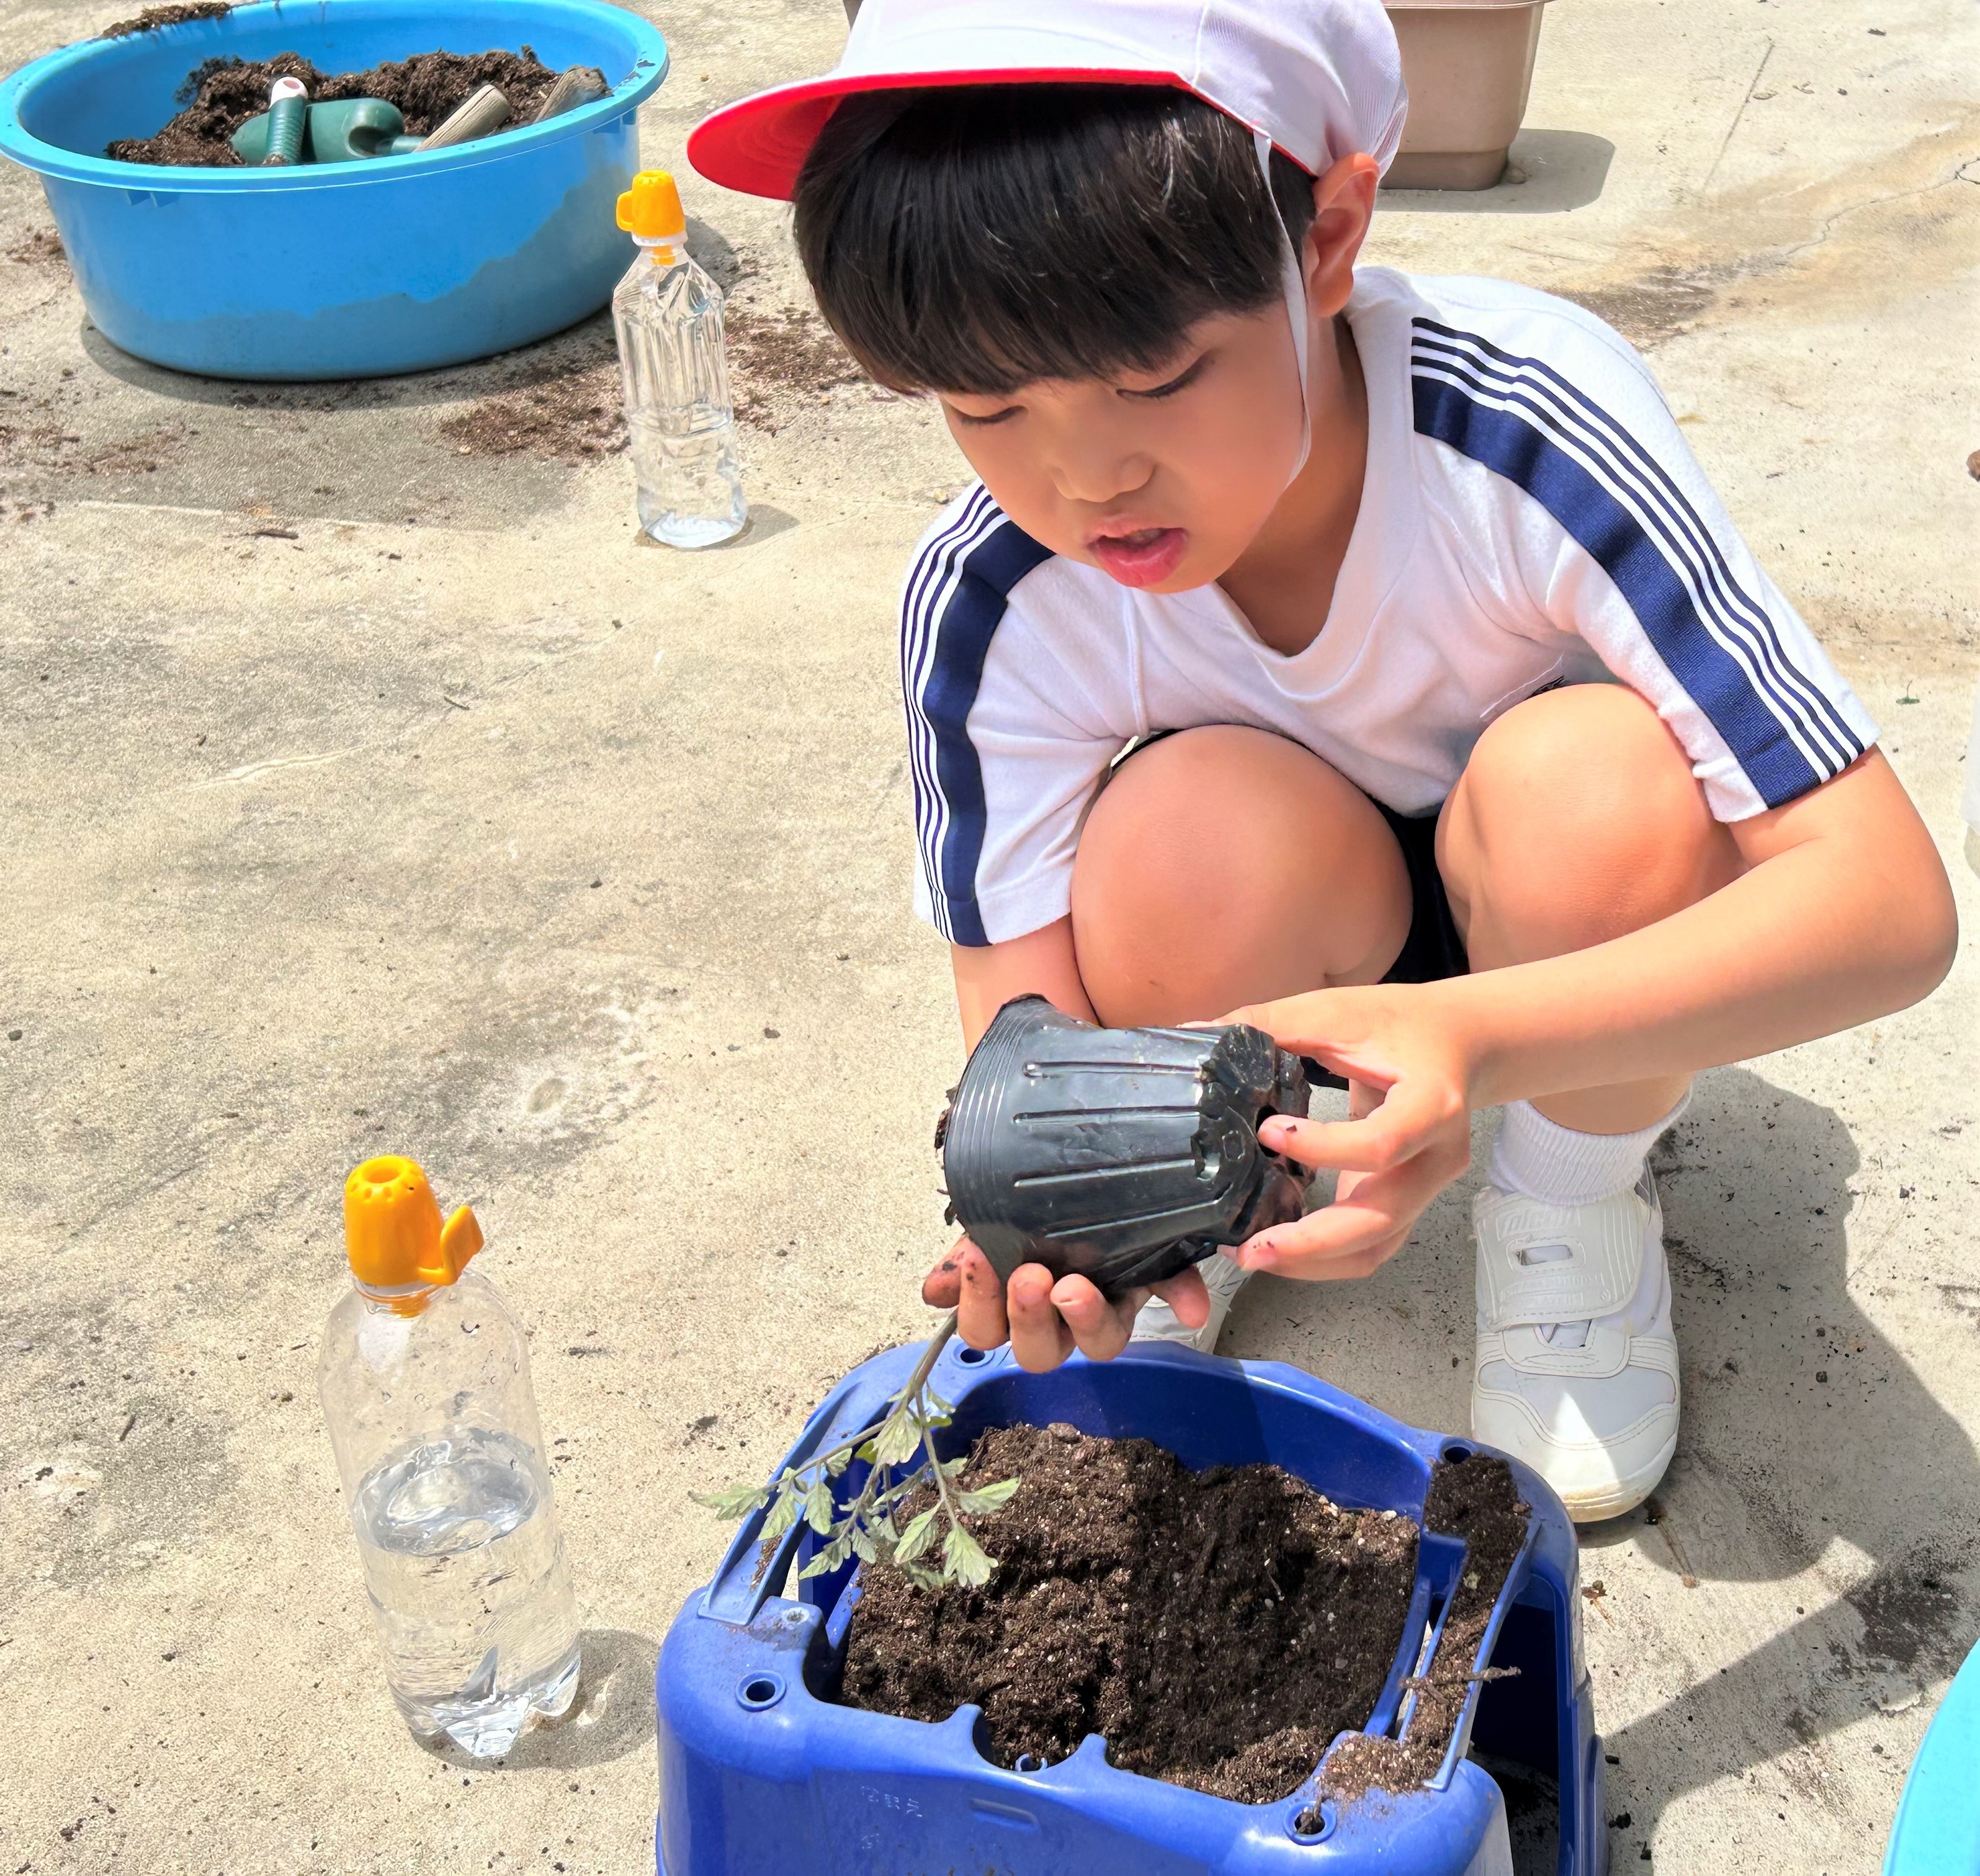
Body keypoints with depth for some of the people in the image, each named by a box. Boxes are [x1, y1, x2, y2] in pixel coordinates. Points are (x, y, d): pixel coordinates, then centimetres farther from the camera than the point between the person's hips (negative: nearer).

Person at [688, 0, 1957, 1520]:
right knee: (1202, 830, -33)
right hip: (1274, 946, 1)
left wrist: (1479, 1036, -54)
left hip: (1555, 963, 0)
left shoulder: (1528, 422, -33)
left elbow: (1892, 897, -36)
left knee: (1598, 780, -34)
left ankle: (1573, 1219, -4)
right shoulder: (990, 601, -26)